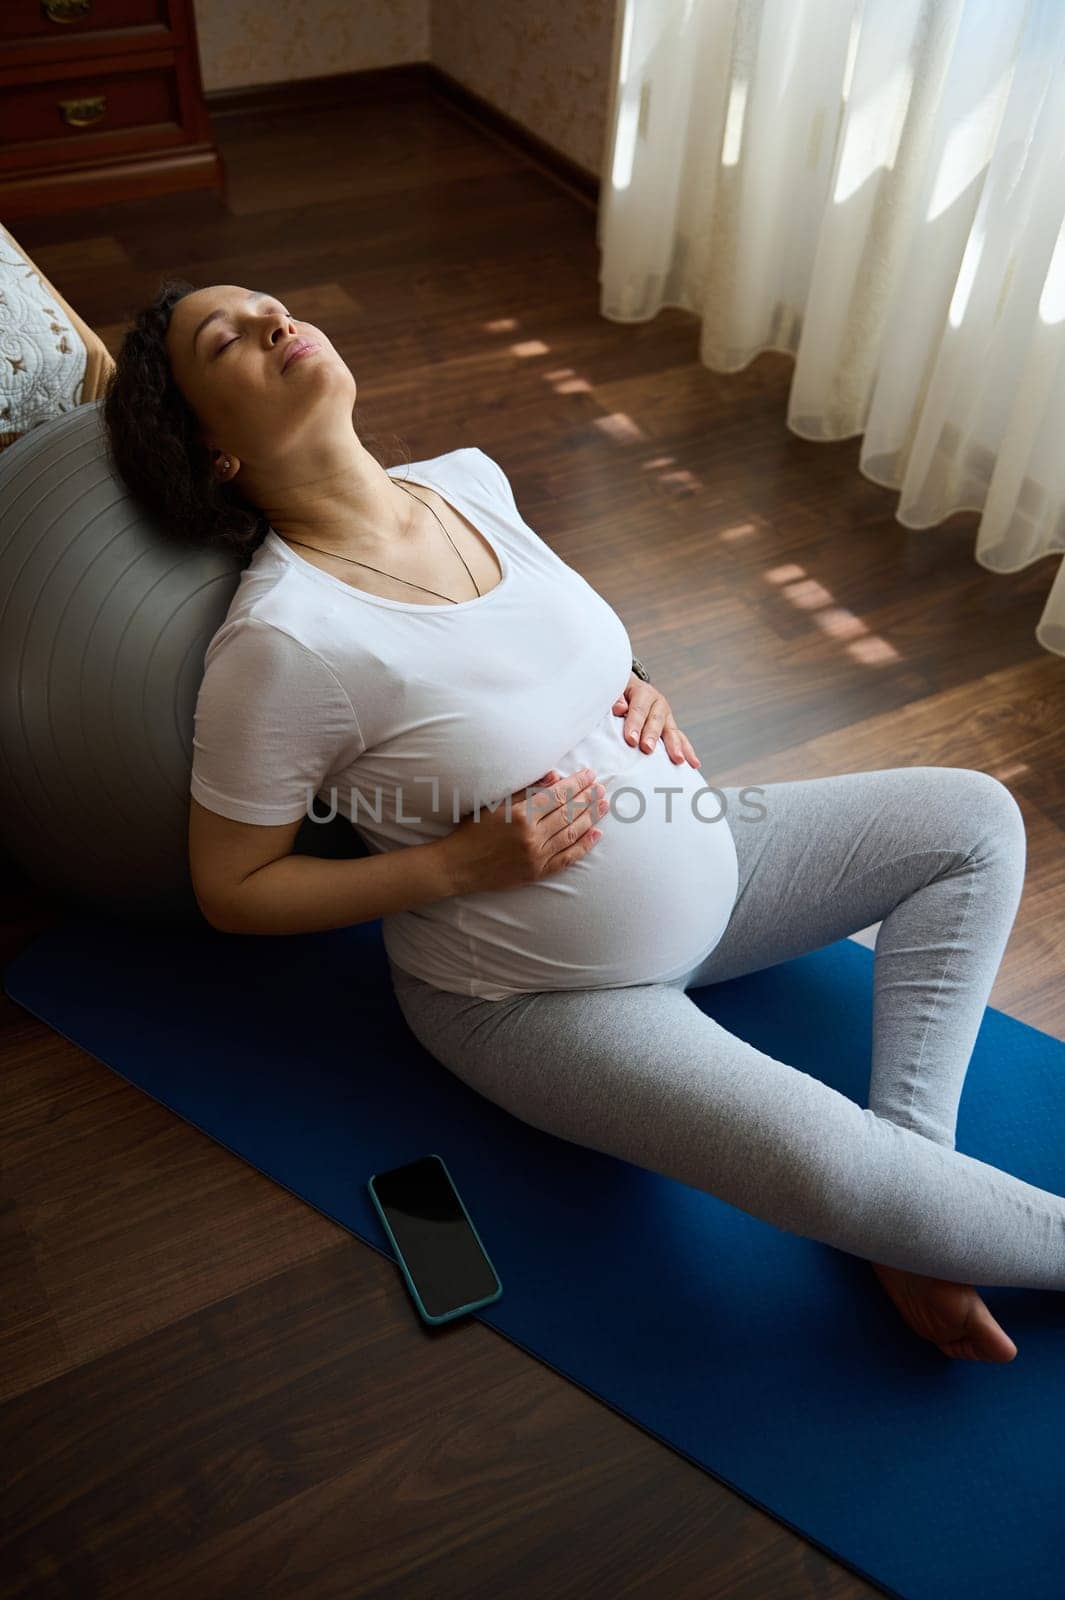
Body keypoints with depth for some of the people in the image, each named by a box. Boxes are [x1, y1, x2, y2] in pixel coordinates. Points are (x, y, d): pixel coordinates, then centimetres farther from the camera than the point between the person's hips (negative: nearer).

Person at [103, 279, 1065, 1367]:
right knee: (836, 1169, -25)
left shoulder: (467, 480, -5)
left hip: (700, 867, 8)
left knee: (976, 819, 5)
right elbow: (230, 890, -15)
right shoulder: (282, 642, -26)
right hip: (533, 993, -7)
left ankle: (915, 1230, -1)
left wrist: (635, 691, -6)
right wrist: (461, 864, -23)